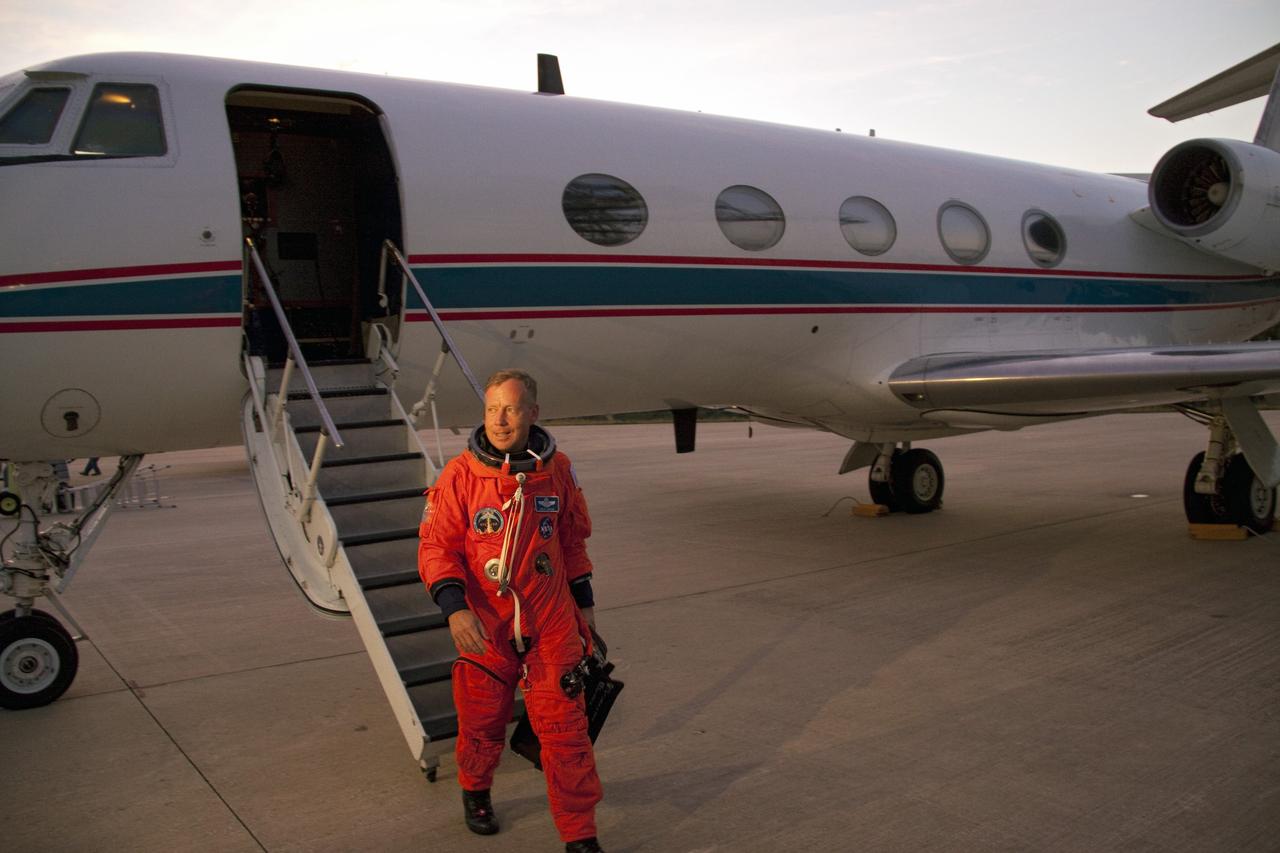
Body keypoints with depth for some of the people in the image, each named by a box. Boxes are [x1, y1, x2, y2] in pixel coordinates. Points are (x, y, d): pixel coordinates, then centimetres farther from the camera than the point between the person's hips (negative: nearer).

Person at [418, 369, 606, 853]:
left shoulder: (556, 469, -3)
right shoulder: (460, 475, -11)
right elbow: (436, 547, -9)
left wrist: (584, 600, 14)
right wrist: (454, 608, -22)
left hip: (551, 626, 1)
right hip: (485, 627, -1)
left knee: (565, 729, 1)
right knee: (483, 723, 16)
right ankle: (475, 793, 47)